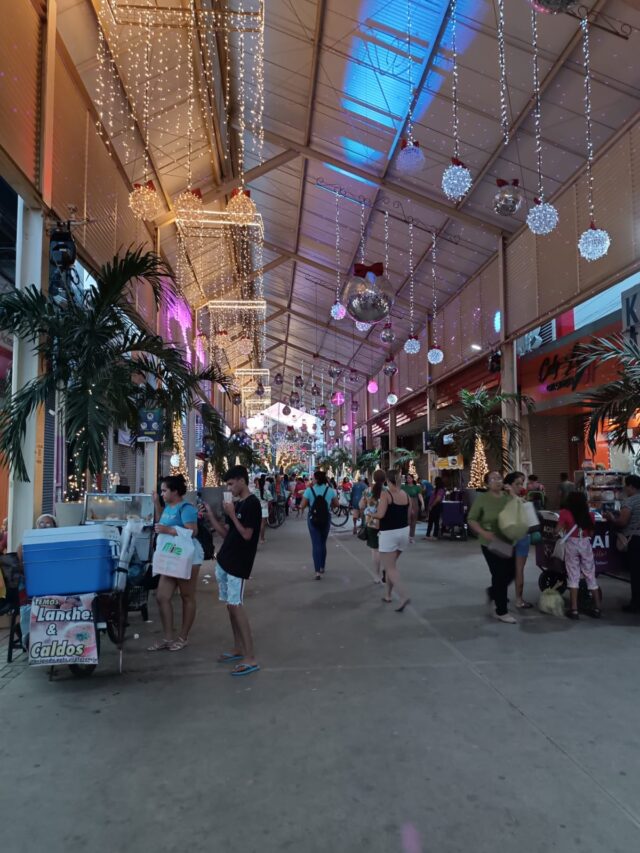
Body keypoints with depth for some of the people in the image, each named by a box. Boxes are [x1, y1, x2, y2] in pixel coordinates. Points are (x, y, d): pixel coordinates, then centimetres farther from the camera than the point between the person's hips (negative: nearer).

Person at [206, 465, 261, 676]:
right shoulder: (235, 504, 13)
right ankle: (238, 649, 23)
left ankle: (250, 658, -9)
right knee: (230, 605, 12)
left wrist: (231, 514, -14)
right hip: (224, 561, 9)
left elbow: (247, 535, -17)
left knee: (236, 605, -11)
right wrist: (211, 514, 7)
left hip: (239, 563, -9)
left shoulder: (252, 503, -13)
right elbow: (225, 533, 14)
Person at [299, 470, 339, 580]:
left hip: (313, 519, -3)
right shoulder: (330, 490, -5)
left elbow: (302, 506, -13)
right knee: (323, 543, 20)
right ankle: (322, 567, 33)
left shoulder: (309, 490, -12)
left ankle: (318, 571, -8)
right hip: (326, 518, 3)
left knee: (316, 544, 0)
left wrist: (302, 508, 8)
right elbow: (336, 504, 5)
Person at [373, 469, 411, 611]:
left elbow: (380, 514, -23)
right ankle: (388, 595, 26)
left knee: (389, 567, -2)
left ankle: (403, 596, -17)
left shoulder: (385, 494, -13)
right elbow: (408, 516, 10)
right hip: (403, 532, 6)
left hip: (388, 533, -6)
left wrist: (371, 514, -2)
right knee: (392, 564, 20)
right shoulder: (406, 495, 4)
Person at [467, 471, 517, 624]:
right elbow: (471, 519, -8)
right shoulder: (482, 498, -9)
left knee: (511, 572, 11)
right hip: (491, 544, -5)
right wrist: (483, 533, -22)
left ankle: (493, 591, 41)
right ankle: (501, 611, 12)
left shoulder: (509, 497, 3)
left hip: (508, 542, 5)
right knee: (499, 575, -3)